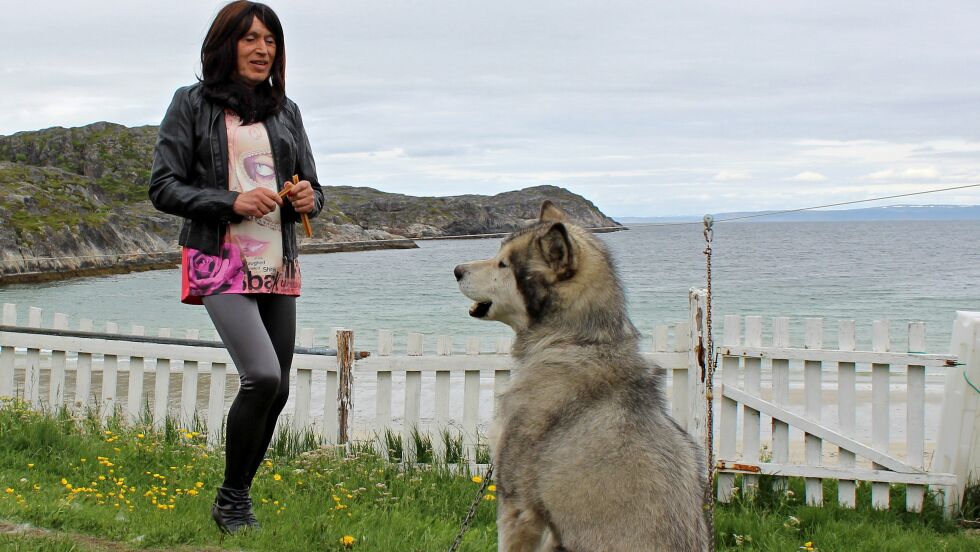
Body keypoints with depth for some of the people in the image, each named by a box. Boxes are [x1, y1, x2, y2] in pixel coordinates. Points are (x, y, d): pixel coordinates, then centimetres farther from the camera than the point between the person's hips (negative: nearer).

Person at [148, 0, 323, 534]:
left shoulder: (285, 110, 15)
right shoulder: (193, 104, 1)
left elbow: (311, 186, 20)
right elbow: (163, 187, -3)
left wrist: (308, 200, -5)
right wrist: (231, 202, -17)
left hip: (278, 265, 6)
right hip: (222, 263, -6)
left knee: (276, 390, 6)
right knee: (262, 375, -20)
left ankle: (238, 493, 26)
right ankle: (232, 500, -1)